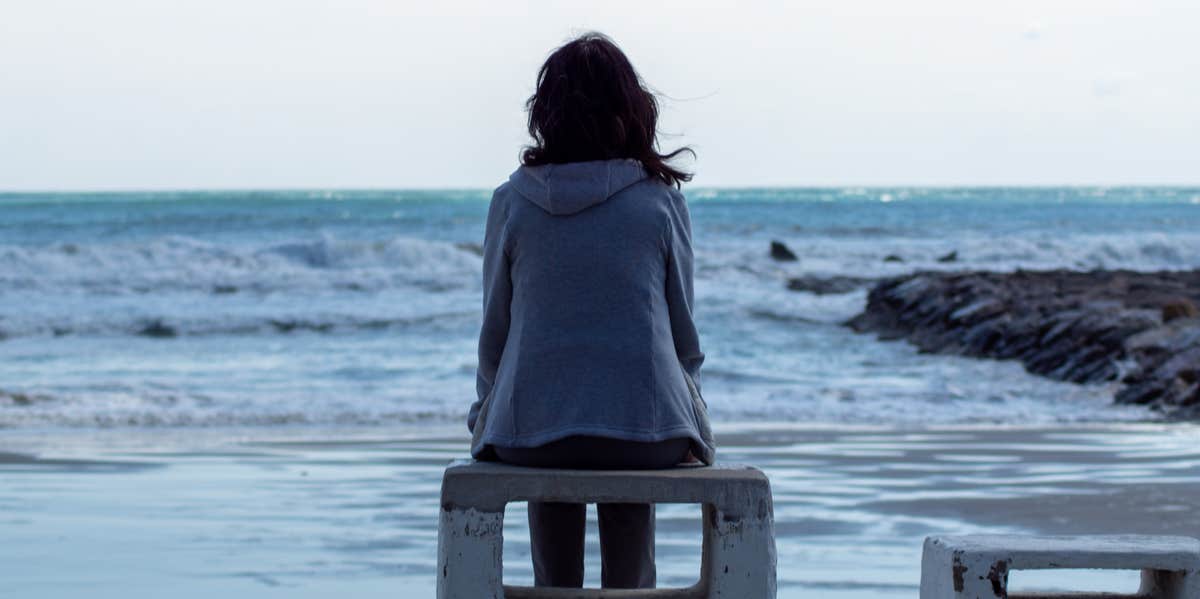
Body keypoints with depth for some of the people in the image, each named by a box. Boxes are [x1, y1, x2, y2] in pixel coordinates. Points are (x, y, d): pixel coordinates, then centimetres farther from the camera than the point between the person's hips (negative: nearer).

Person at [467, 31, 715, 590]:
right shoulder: (661, 200, -1)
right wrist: (680, 393, 23)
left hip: (530, 429, 1)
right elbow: (684, 335, 4)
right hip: (649, 427, 0)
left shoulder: (511, 201, 0)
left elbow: (495, 331, 7)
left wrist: (489, 408, 23)